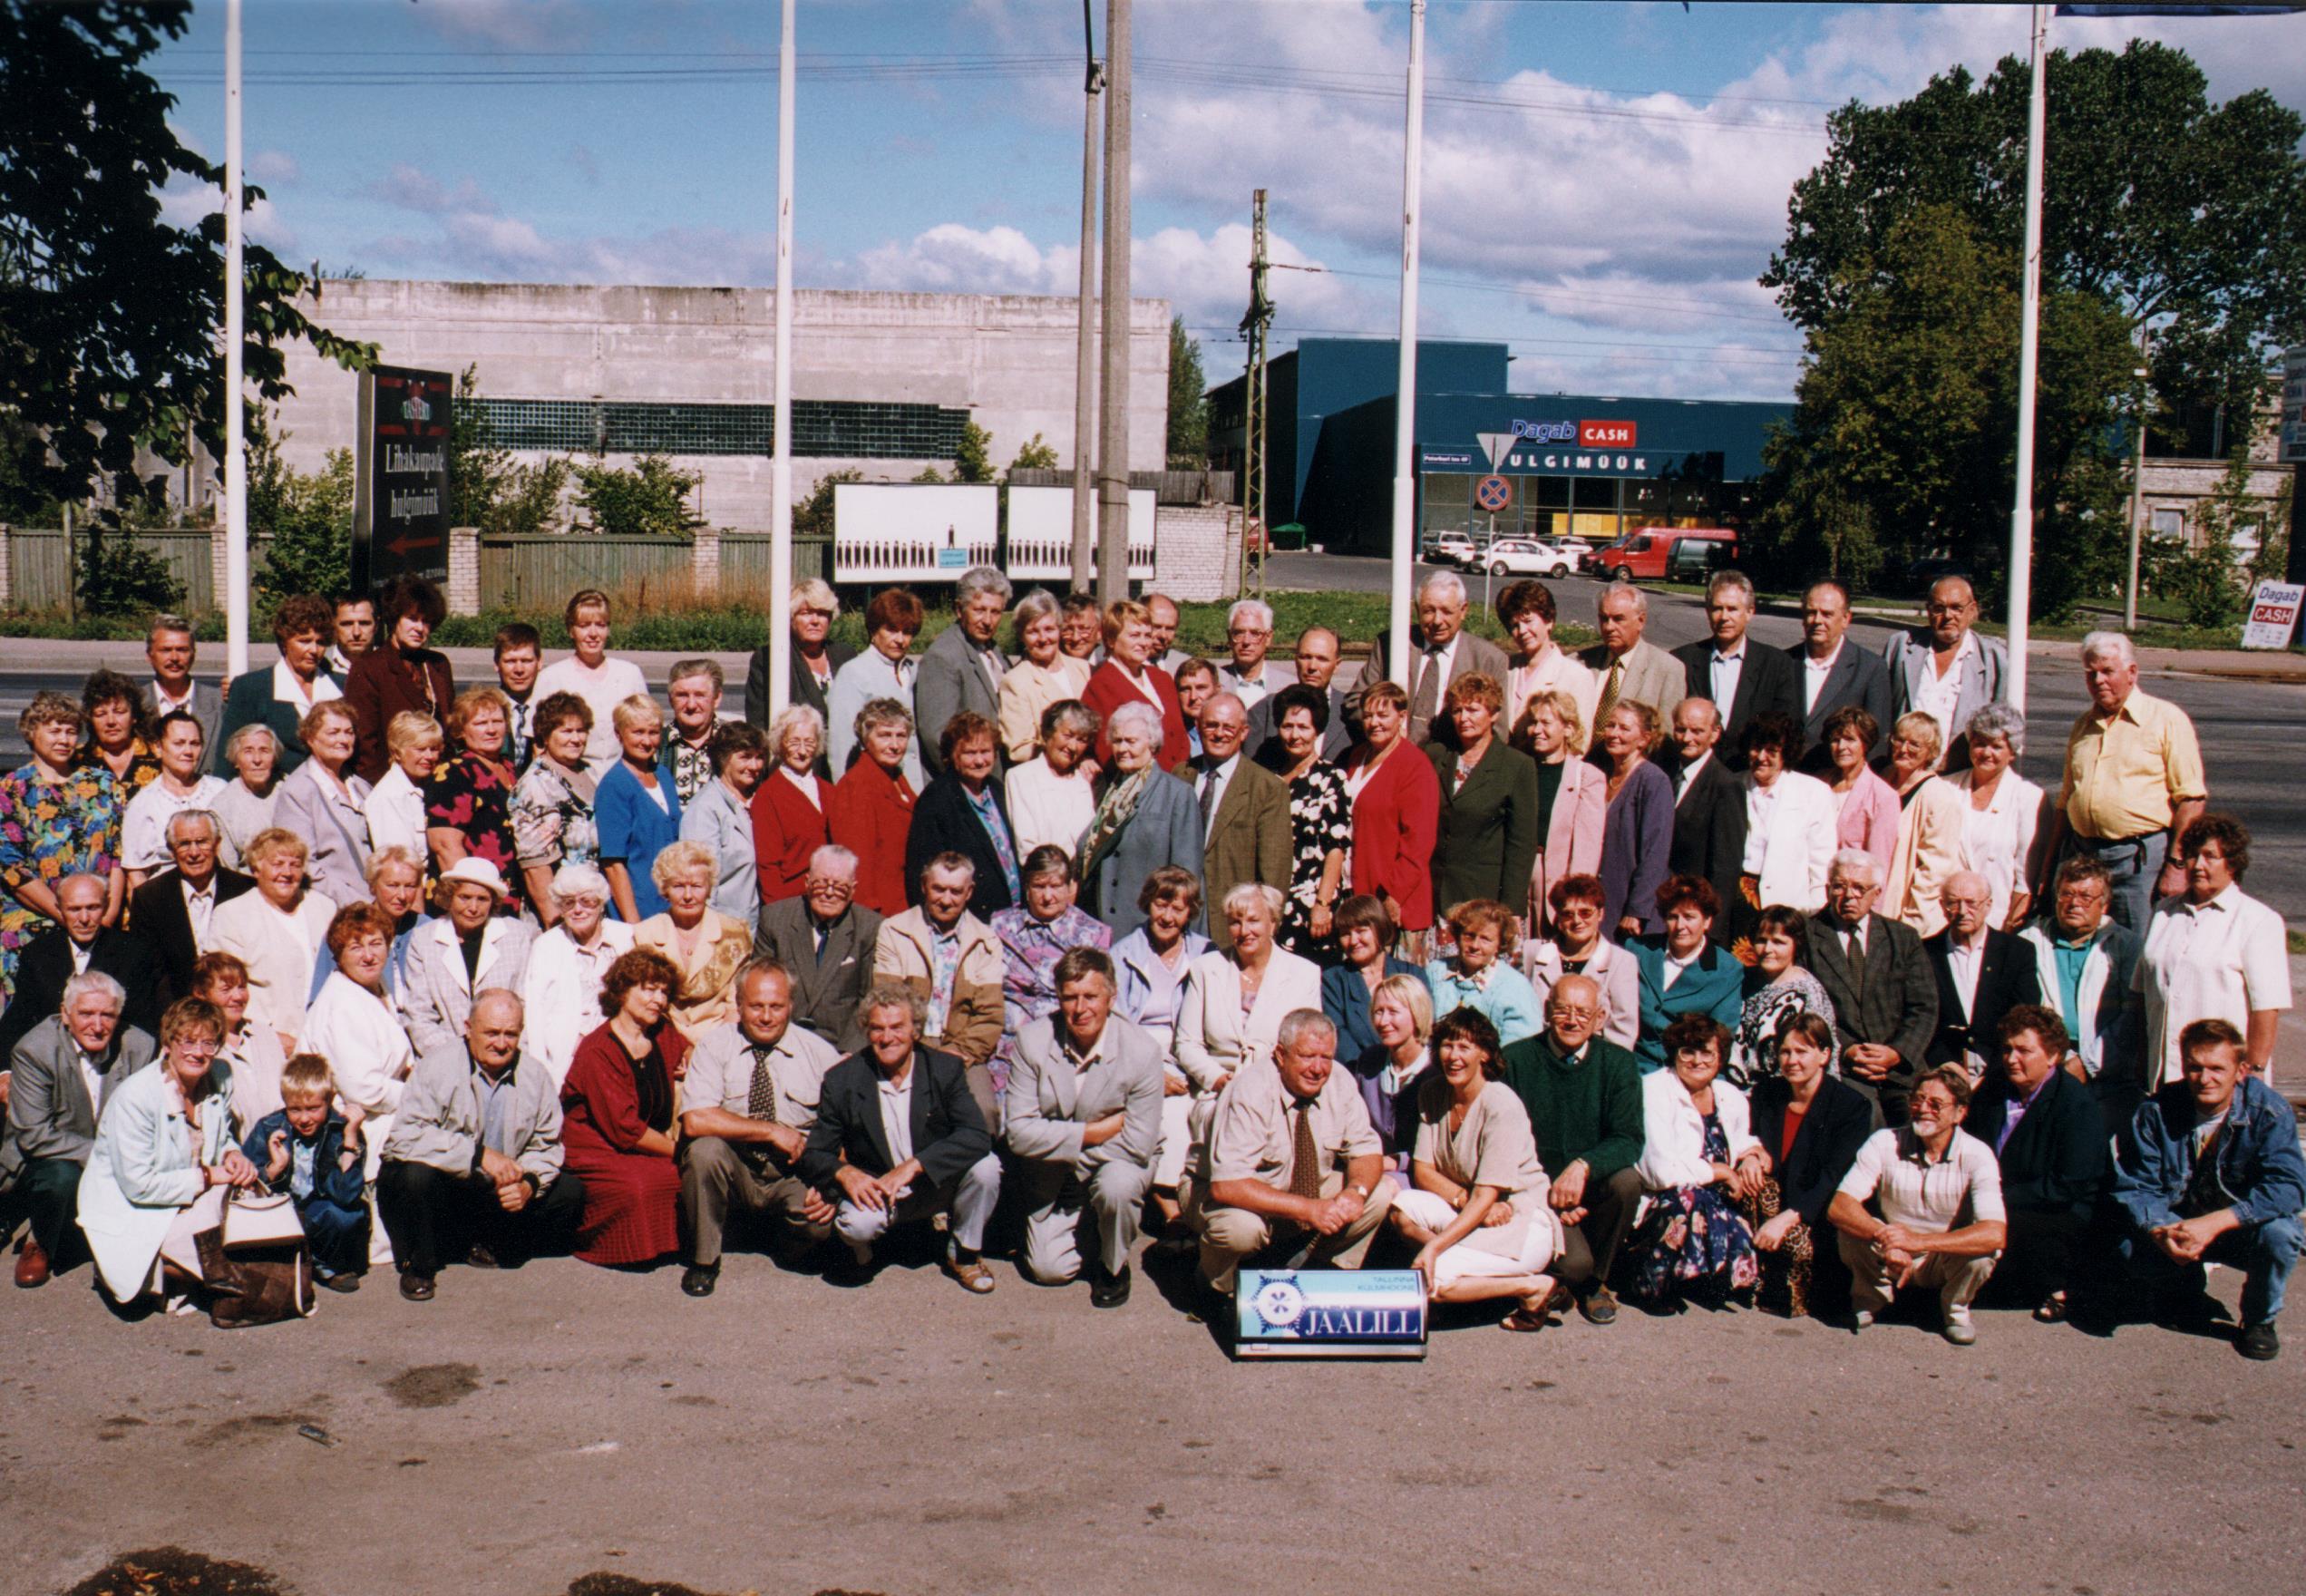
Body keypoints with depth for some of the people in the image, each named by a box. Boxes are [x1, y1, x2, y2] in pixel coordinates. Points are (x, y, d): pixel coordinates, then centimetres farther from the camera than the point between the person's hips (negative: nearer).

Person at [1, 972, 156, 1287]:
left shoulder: (141, 1047, -9)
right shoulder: (33, 1050, -18)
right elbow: (33, 1134, -22)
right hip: (46, 1161, -3)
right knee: (61, 1176, -35)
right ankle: (40, 1245, -2)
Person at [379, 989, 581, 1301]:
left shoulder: (536, 1076, -2)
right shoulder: (437, 1068, -16)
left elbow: (546, 1146, 4)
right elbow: (405, 1137, -29)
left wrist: (529, 1184, -18)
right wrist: (479, 1154, -32)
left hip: (499, 1194, 4)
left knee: (569, 1191, -10)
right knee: (416, 1173, -35)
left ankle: (491, 1248, 10)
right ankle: (417, 1265, -8)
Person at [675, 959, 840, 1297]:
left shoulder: (819, 1052, 0)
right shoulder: (715, 1045, -5)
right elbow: (696, 1121, -19)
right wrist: (772, 1131, -19)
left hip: (794, 1177, 0)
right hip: (734, 1169, 0)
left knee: (822, 1221, -30)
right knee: (705, 1148, -32)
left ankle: (787, 1247, 10)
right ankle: (703, 1258, -8)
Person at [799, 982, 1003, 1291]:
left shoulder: (946, 1069, -9)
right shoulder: (842, 1081, -8)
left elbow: (977, 1137, -22)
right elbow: (814, 1154, -5)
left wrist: (912, 1166, -31)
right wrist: (844, 1173, -29)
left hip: (936, 1187, 2)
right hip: (874, 1192, -1)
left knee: (985, 1166, -27)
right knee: (856, 1223, -35)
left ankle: (964, 1253, 1)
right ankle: (861, 1252, 6)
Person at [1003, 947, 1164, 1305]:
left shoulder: (1141, 1051, -23)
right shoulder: (1033, 1041, -17)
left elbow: (1138, 1145, -23)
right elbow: (1018, 1131, -19)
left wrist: (1066, 1146, -19)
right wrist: (1092, 1132, -24)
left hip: (1119, 1159, -2)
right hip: (1055, 1175, 2)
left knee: (1117, 1185, -35)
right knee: (1049, 1269, -7)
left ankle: (1114, 1266, -3)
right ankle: (1086, 1227, 28)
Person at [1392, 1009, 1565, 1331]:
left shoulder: (1502, 1106, -19)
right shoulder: (1432, 1093, 1)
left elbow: (1486, 1198, -22)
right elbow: (1422, 1171, 0)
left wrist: (1434, 1247, -30)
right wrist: (1465, 1199, -19)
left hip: (1524, 1223, -7)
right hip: (1471, 1213, 7)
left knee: (1428, 1278, -26)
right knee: (1402, 1208, -21)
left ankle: (1534, 1288, -9)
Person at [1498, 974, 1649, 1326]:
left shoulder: (1619, 1064, -1)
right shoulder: (1516, 1060, -4)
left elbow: (1628, 1140, -10)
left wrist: (1583, 1166, -30)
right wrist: (1547, 1197, -15)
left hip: (1593, 1184, 2)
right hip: (1538, 1186, -2)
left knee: (1627, 1181, -31)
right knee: (1573, 1263, -28)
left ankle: (1595, 1281, -3)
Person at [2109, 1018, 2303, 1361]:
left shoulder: (2269, 1111, -18)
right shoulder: (2156, 1112, -12)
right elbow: (2134, 1187, -11)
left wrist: (2215, 1223, -38)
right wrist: (2160, 1232, -34)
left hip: (2242, 1229, -1)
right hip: (2176, 1227, 2)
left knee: (2277, 1232, -34)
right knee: (2130, 1249, -28)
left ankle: (2260, 1320, -2)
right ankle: (2183, 1291, 12)